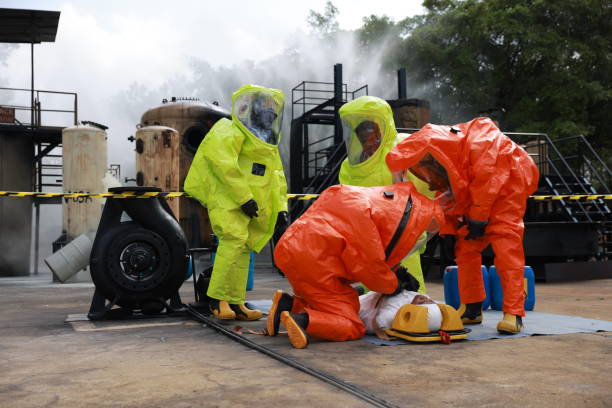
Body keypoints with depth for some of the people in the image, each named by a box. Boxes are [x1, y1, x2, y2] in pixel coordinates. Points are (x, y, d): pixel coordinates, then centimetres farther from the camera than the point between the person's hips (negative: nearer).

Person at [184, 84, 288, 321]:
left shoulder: (269, 146, 25)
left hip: (251, 205, 9)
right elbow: (224, 165, -17)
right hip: (226, 197, -9)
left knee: (242, 249, 7)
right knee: (234, 239, -23)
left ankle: (235, 303, 14)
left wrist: (280, 207, 12)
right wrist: (244, 197, -21)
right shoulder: (230, 133, -4)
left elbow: (277, 177, 26)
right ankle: (218, 299, -16)